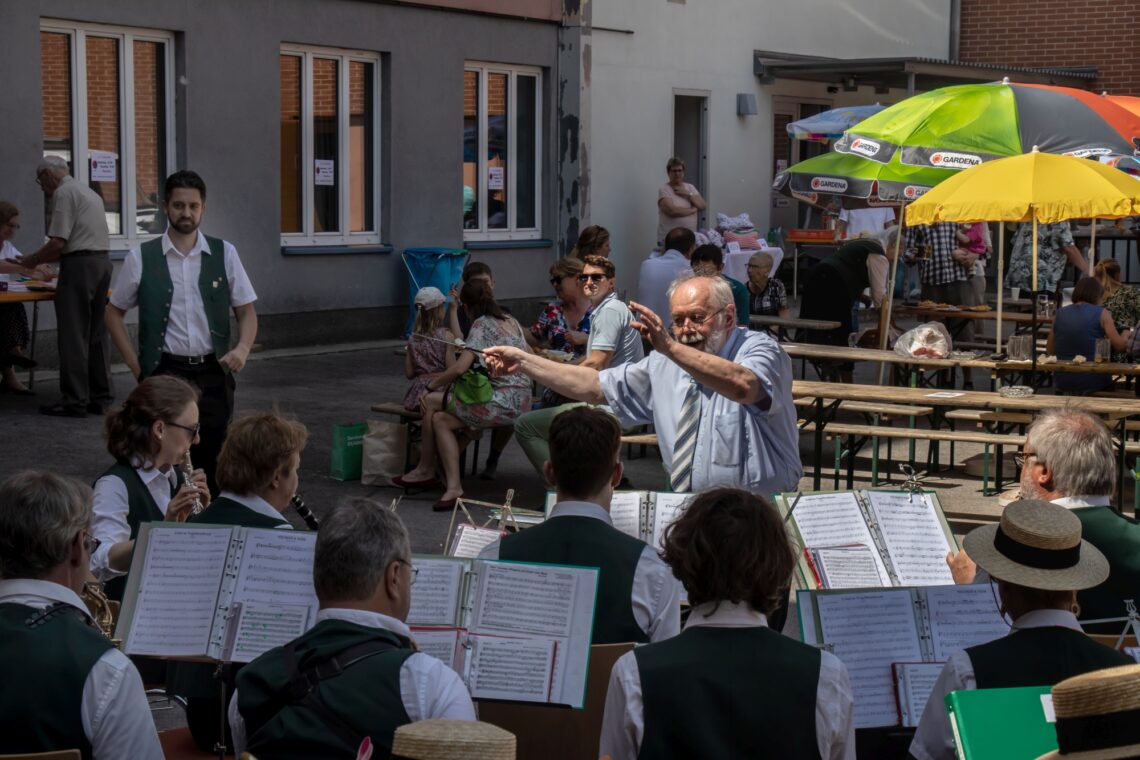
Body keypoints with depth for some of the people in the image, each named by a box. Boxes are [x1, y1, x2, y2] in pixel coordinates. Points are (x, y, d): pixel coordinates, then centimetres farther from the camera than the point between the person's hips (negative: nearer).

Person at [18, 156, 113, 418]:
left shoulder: (63, 193, -8)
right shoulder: (89, 193, 20)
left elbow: (58, 243, -15)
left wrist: (32, 261, 0)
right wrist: (40, 259, 21)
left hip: (79, 266, -9)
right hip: (102, 261, 9)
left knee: (73, 336, -5)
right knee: (97, 334, 12)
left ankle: (74, 401, -4)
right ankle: (100, 397, 15)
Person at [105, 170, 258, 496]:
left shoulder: (225, 254, 4)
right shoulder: (141, 258, 1)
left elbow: (247, 312, 9)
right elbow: (114, 313, 11)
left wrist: (242, 348, -11)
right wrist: (135, 364, 2)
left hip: (213, 373, 1)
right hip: (164, 373, -1)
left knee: (212, 462, 2)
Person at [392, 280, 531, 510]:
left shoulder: (482, 324, -9)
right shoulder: (512, 322, 15)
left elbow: (460, 368, -19)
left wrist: (432, 385, -3)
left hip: (503, 403, -9)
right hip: (521, 402, 9)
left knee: (431, 402, 2)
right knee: (440, 420, 9)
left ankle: (425, 470, 17)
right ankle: (453, 486, 0)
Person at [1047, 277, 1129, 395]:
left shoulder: (1059, 314, 6)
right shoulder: (1101, 313, -4)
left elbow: (1050, 350, 12)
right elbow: (1120, 346, -4)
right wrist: (1125, 335, 17)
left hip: (1063, 381, 4)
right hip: (1092, 380, -4)